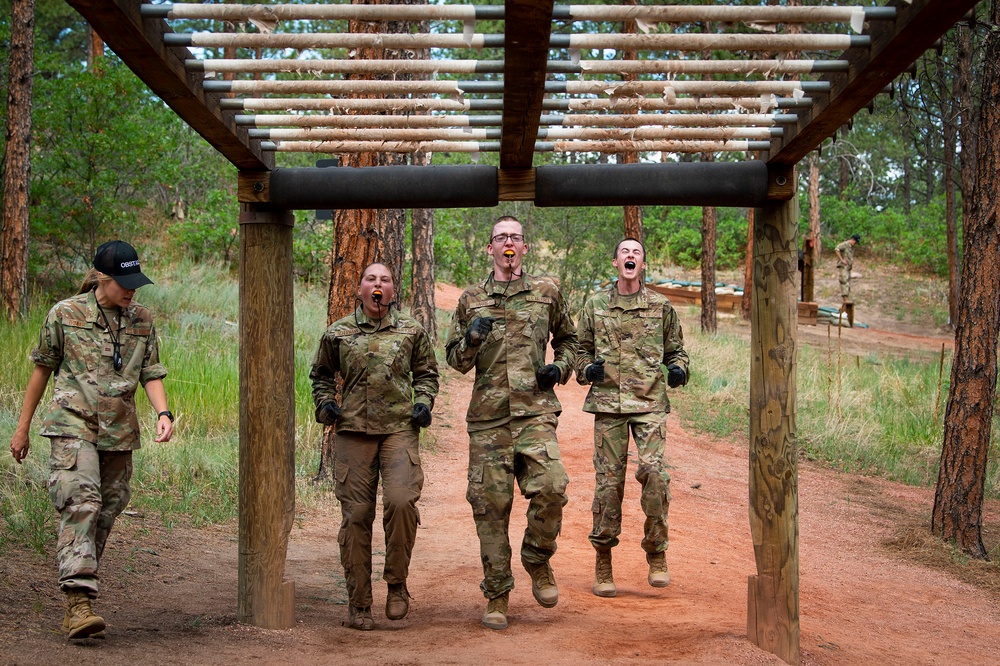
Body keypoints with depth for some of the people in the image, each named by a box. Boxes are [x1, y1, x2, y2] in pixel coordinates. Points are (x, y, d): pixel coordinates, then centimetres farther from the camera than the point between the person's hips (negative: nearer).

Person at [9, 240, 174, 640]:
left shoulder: (142, 321, 9)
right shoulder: (65, 314, 0)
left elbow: (151, 373, 11)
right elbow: (43, 367, 8)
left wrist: (163, 413, -9)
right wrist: (23, 427, 12)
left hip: (119, 431, 4)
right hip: (73, 425, -4)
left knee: (108, 509, 5)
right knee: (81, 503, -19)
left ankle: (78, 593, 16)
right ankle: (78, 604, -25)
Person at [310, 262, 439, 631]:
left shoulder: (412, 331, 10)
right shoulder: (338, 333, 9)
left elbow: (426, 372, 22)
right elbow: (320, 375, 23)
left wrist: (424, 403, 5)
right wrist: (325, 404, 5)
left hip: (400, 430, 0)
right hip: (354, 431, 1)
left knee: (401, 501, -20)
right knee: (356, 515, 0)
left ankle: (397, 583, 1)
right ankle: (358, 604, 9)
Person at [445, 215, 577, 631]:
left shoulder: (546, 293, 11)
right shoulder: (471, 300, 12)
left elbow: (568, 337, 25)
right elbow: (456, 360, 14)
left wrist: (560, 368, 5)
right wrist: (471, 339, -7)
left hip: (534, 411, -1)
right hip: (487, 415, 1)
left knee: (551, 487, -19)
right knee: (490, 503, 0)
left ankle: (537, 560, 9)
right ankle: (497, 595, 11)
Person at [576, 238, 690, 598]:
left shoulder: (661, 307, 10)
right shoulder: (595, 305, 10)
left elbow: (676, 350, 18)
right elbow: (581, 349, 17)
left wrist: (678, 370, -2)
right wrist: (587, 369, -4)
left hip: (650, 402, 0)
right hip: (608, 402, 0)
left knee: (654, 470, -17)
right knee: (608, 481, -1)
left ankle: (656, 554, -2)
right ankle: (603, 563, 11)